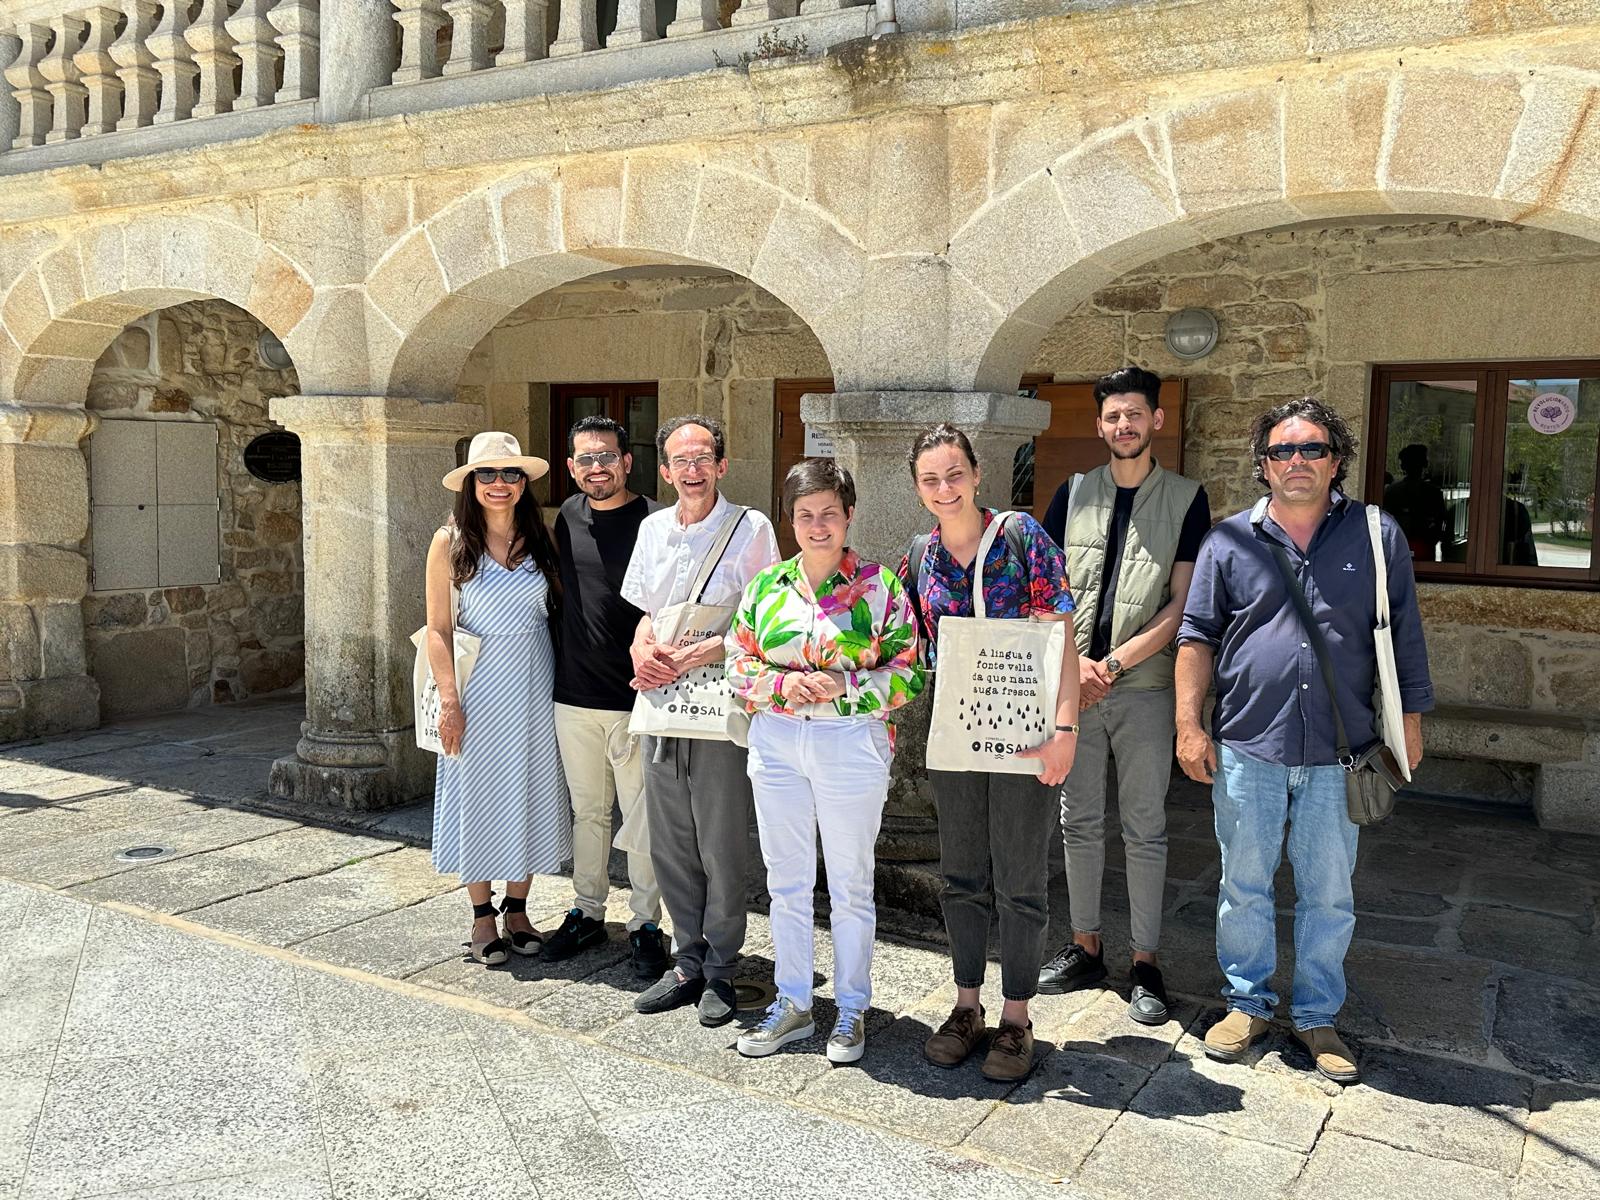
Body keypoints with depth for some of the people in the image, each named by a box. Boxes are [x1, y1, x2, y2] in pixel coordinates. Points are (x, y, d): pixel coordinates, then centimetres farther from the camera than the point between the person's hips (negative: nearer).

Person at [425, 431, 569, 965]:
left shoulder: (541, 538, 3)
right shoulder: (451, 542, -5)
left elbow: (559, 609, 8)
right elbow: (438, 629, -5)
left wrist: (558, 681, 0)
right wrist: (449, 699, -12)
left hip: (534, 682, 3)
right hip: (478, 685, -3)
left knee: (530, 794, 9)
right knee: (478, 792, 5)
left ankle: (517, 910, 23)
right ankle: (483, 916, 19)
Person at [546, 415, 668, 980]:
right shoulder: (568, 516, 8)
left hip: (635, 699, -5)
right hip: (573, 696, 5)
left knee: (641, 816, 4)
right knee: (587, 810, 17)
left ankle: (645, 924, 17)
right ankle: (587, 913, 31)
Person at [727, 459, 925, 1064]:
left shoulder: (879, 585, -4)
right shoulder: (766, 585, 5)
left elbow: (908, 670, -5)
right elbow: (738, 663, 7)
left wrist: (846, 686, -18)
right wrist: (782, 684, -12)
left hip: (851, 744, -3)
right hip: (776, 742, 3)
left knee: (851, 883, 8)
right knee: (786, 879, 12)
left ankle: (852, 1009, 23)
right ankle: (792, 1003, 27)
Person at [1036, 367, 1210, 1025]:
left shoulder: (1186, 499, 1)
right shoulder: (1073, 494, 8)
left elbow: (1181, 605, -4)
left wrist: (1113, 663, -12)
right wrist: (1074, 661, -9)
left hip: (1145, 687, -2)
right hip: (1073, 682, 3)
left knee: (1145, 829, 4)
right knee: (1079, 822, 10)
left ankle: (1145, 963, 14)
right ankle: (1085, 948, 23)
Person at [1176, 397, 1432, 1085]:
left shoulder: (1378, 536, 4)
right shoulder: (1230, 541, 3)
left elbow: (1404, 640, 9)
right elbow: (1197, 636, 4)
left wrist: (1409, 721, 8)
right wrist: (1190, 726, -2)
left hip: (1338, 753, 0)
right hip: (1246, 746, 0)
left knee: (1328, 893, 9)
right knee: (1243, 885, 10)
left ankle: (1317, 1016, 26)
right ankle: (1248, 1003, 28)